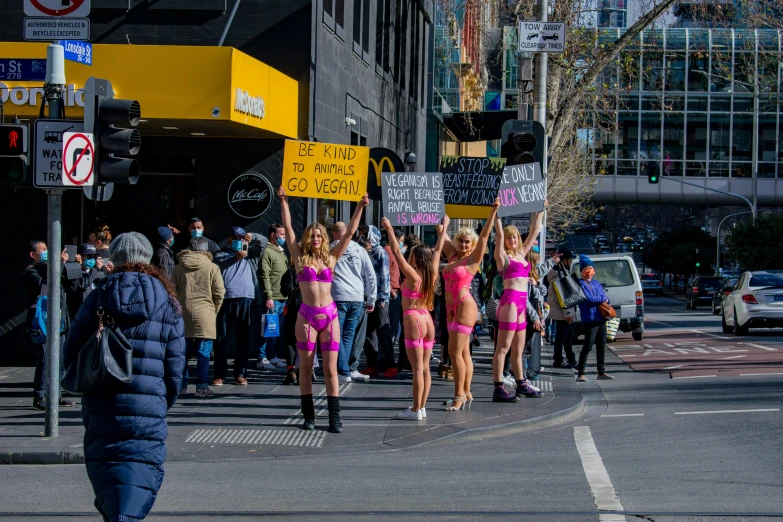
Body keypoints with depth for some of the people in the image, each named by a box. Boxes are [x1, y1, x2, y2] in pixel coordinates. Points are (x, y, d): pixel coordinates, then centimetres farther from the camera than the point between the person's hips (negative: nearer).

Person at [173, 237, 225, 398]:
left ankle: (181, 385, 17)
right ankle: (202, 387, -4)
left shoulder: (178, 268, 8)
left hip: (183, 314, 3)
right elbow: (219, 293, -2)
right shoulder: (212, 267, -1)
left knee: (183, 351, 13)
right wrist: (214, 311, 12)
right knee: (203, 353, -1)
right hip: (204, 315, -3)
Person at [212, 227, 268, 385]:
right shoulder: (222, 254, 13)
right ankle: (219, 374, 3)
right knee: (221, 337, -1)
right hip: (226, 299, -2)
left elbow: (263, 241, 9)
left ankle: (240, 373, 9)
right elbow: (219, 264, -7)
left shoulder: (250, 254, 19)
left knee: (244, 337, 3)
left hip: (246, 299, 2)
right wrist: (236, 257, -23)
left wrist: (252, 236, -10)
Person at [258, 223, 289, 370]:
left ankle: (273, 357, 20)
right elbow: (264, 276, -15)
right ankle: (262, 359, -3)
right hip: (273, 298, -9)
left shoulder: (281, 252, 20)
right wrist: (268, 296, -20)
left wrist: (288, 295, 20)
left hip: (282, 298, 9)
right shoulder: (267, 252, -9)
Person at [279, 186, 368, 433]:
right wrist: (284, 202, -3)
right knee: (305, 367, 4)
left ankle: (334, 418, -1)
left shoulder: (331, 257, 8)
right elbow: (288, 228, 0)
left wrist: (360, 207, 3)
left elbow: (350, 232, 7)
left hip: (329, 315, 1)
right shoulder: (300, 257, 3)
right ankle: (308, 415, 11)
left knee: (331, 369, -1)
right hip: (307, 316, -1)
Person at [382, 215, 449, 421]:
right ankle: (421, 406, 14)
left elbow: (397, 253, -14)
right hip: (427, 320, 7)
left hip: (414, 321, -7)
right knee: (425, 367, 9)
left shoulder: (413, 275, -11)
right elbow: (438, 250, 16)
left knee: (418, 368, -7)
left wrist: (390, 231, -11)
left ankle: (416, 409, -5)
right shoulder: (432, 274, 5)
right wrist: (444, 228, 26)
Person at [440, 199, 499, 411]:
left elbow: (484, 235, -13)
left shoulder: (474, 259, -5)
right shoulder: (452, 255, 12)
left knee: (455, 352, -12)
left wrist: (493, 212, -21)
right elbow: (441, 232, 17)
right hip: (452, 309, 7)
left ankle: (459, 396, -9)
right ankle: (466, 393, 16)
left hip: (465, 308, -7)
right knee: (463, 352, 11)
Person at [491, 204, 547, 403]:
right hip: (509, 301, -8)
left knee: (518, 349, 16)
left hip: (521, 304, 8)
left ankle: (521, 385, 26)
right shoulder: (503, 256, -1)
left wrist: (540, 212, 29)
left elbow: (534, 232, 26)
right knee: (503, 347, -9)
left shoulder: (521, 254, 18)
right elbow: (499, 234, -14)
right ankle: (498, 389, -11)